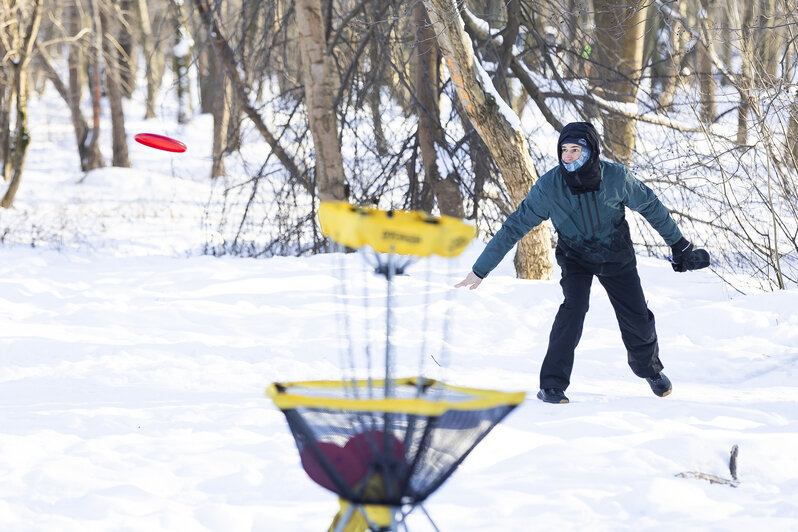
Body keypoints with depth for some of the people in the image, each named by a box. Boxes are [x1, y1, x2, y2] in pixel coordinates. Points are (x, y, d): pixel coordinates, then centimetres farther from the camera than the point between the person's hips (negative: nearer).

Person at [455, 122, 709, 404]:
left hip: (616, 256, 1)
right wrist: (480, 270, -19)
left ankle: (649, 366, 35)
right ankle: (552, 384, -20)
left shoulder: (616, 177, -25)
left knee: (638, 322, 1)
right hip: (576, 257, -1)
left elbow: (650, 206, -6)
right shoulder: (549, 186, -26)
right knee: (574, 307, -27)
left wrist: (679, 244, 5)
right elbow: (514, 227, -19)